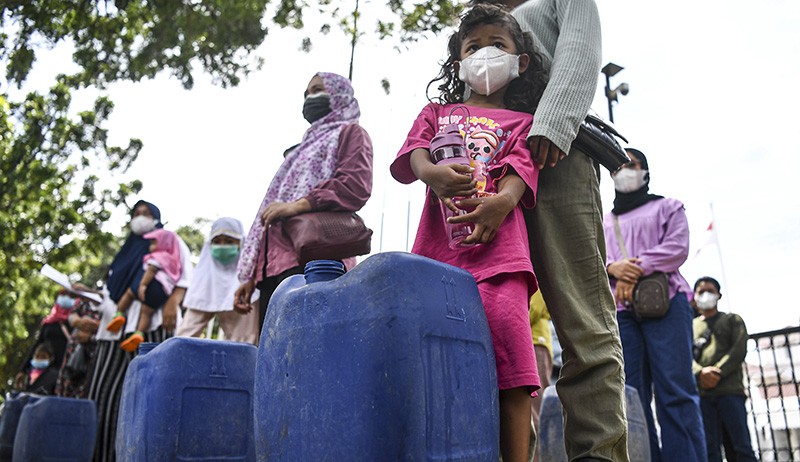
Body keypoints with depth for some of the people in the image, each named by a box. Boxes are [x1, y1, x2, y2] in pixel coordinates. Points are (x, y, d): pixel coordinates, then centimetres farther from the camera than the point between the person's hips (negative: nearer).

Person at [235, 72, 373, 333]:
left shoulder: (349, 133, 13)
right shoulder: (304, 147, 35)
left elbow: (355, 186, -8)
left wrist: (300, 205, -18)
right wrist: (251, 275, 21)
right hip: (272, 267, 8)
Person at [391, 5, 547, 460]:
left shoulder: (521, 121, 23)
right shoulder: (437, 112, 27)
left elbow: (521, 170, 4)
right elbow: (414, 154, 9)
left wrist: (501, 201, -19)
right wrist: (433, 174, -15)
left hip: (496, 240, -1)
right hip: (438, 244, 2)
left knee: (506, 325, -18)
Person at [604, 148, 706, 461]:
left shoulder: (667, 207, 20)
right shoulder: (602, 222, 29)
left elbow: (678, 247, 2)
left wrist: (636, 271, -11)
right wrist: (613, 268, -7)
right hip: (620, 310, 3)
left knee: (675, 390, -12)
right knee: (631, 394, -5)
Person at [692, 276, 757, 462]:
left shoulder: (732, 320, 18)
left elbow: (739, 350, 1)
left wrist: (717, 373, -13)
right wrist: (700, 373, -15)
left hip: (730, 390, -1)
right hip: (701, 393, 2)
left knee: (741, 447, -6)